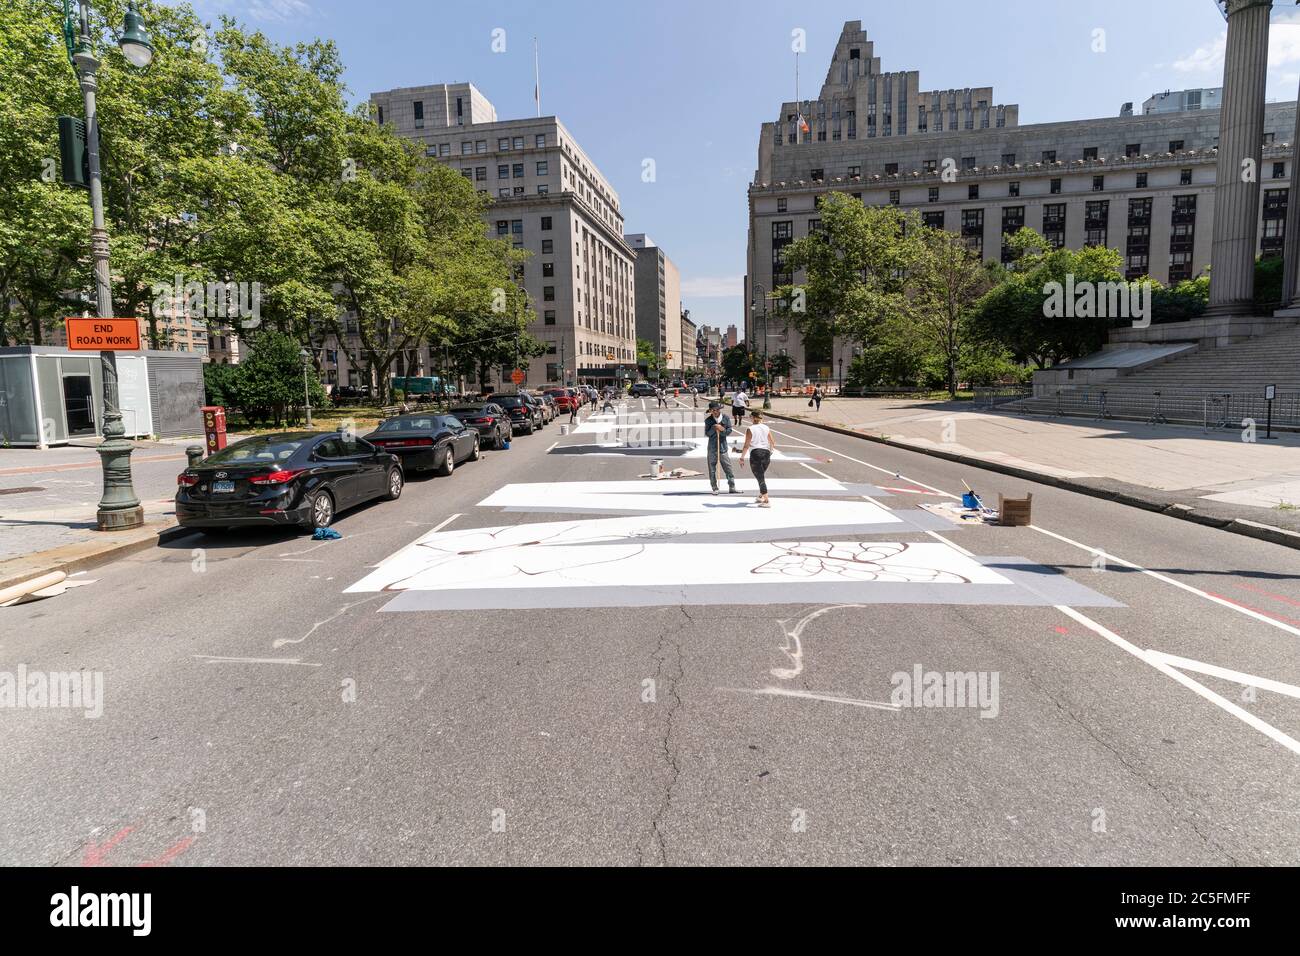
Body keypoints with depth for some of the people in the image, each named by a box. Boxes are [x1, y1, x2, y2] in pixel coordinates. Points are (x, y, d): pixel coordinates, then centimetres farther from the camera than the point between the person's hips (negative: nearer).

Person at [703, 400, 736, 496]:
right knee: (712, 468, 3)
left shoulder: (726, 417, -1)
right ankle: (714, 488, 13)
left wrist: (722, 429, -21)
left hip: (723, 446, 0)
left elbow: (729, 430, -2)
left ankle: (732, 487, 9)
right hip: (712, 447, 0)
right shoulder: (708, 420, -4)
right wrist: (713, 428, -22)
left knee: (728, 467, 1)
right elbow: (707, 434, -7)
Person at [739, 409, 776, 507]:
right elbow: (773, 443, 10)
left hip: (755, 453, -5)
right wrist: (770, 451, 29)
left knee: (760, 477, -5)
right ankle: (761, 496, 33)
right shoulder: (766, 428, 9)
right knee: (761, 476, 24)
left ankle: (766, 501, -11)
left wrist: (742, 458, -2)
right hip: (766, 453, 6)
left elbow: (746, 445, -8)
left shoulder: (750, 429, -5)